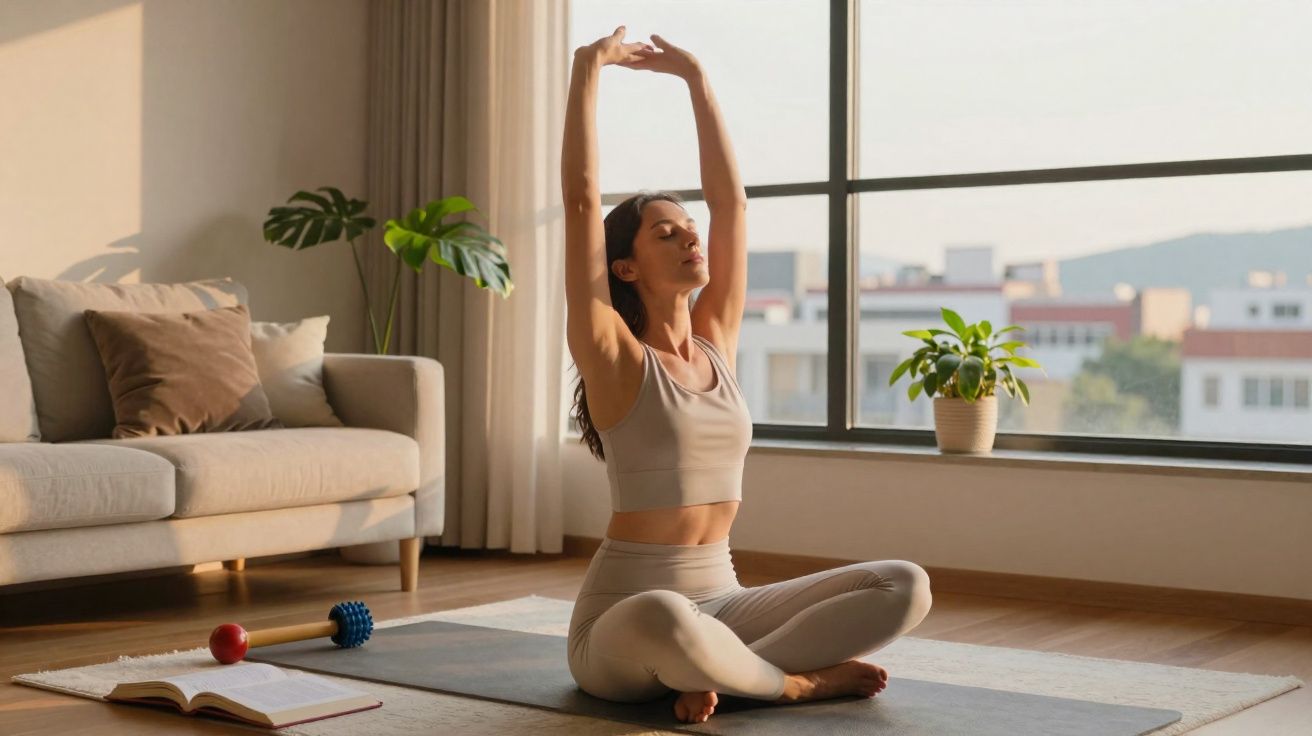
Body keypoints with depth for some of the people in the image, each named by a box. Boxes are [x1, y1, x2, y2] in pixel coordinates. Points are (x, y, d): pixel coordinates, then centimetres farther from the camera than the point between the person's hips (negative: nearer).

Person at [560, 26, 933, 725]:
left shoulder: (717, 342, 8)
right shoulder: (612, 357, -7)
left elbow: (731, 200, 9)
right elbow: (581, 201, -15)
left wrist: (696, 78, 11)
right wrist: (586, 71, -11)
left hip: (720, 601, 6)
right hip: (623, 621, -6)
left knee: (906, 587, -11)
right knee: (663, 619, -43)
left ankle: (715, 673, -12)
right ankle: (799, 680, -15)